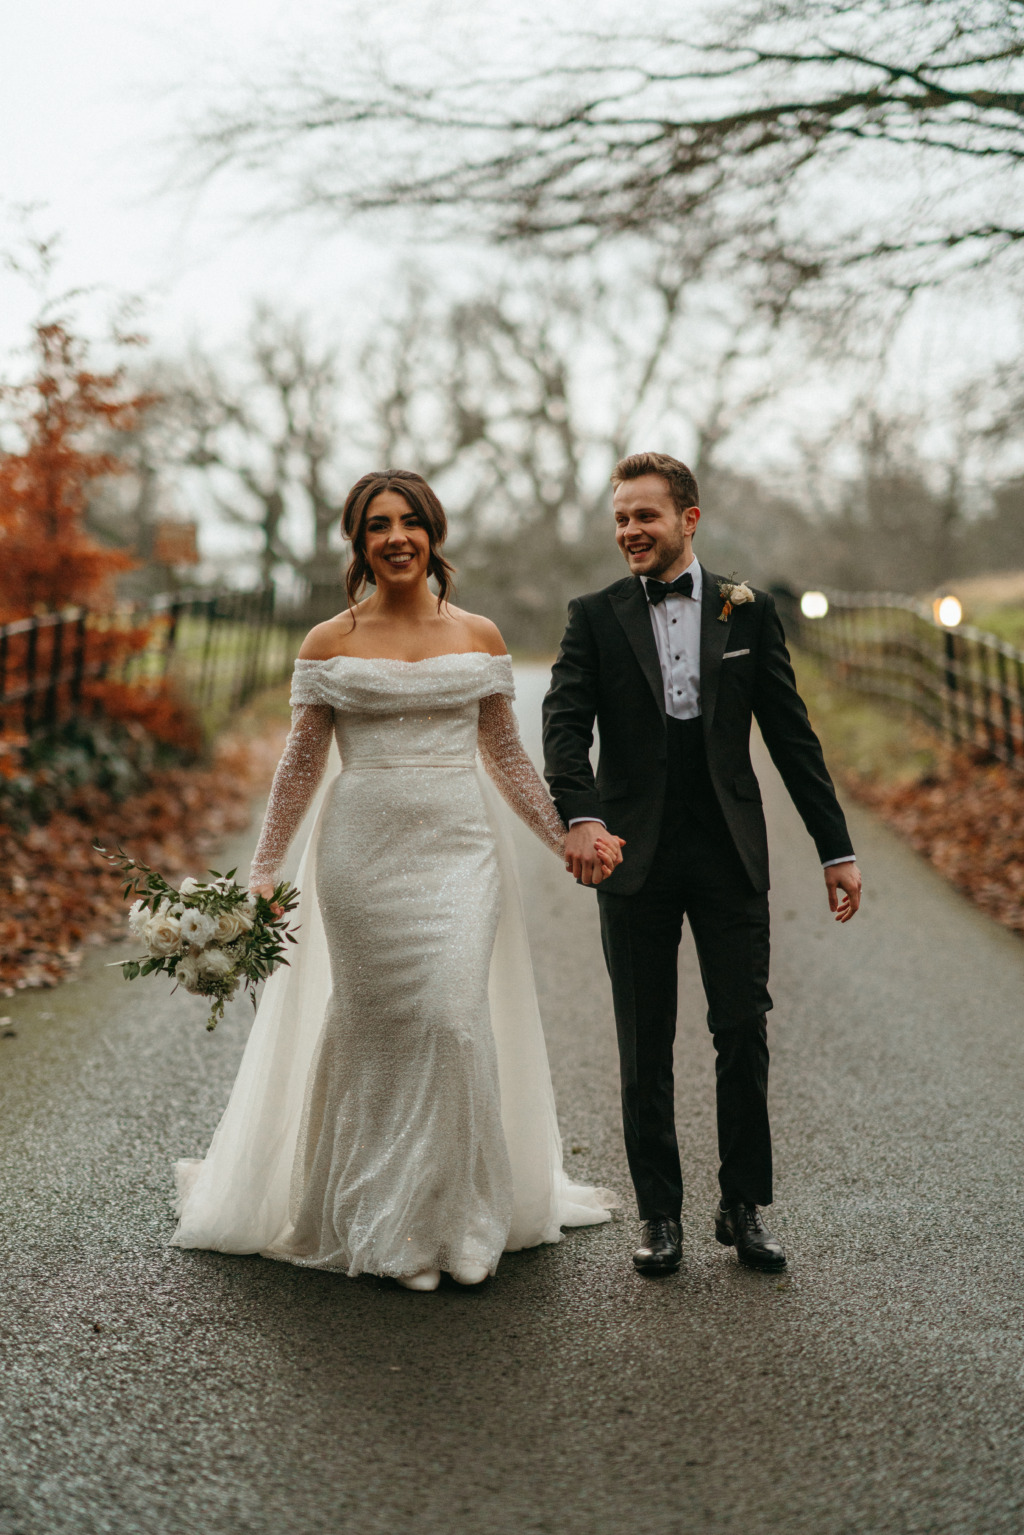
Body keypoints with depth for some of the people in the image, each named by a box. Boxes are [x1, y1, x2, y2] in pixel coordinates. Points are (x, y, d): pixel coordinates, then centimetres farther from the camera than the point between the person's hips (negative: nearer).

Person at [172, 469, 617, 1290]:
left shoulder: (480, 637, 8)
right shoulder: (329, 644, 4)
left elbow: (507, 756, 14)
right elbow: (301, 766, 7)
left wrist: (570, 836, 11)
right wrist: (262, 875, 5)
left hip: (461, 846, 1)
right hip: (363, 846, -1)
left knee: (454, 1019, -8)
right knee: (374, 1024, 2)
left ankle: (453, 1215, 8)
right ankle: (373, 1220, 18)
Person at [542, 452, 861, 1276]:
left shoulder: (748, 611, 6)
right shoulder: (595, 618, 4)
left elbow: (791, 734, 6)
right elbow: (566, 724, -9)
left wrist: (836, 847, 2)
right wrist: (581, 814, -29)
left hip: (730, 855, 0)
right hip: (634, 860, 0)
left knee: (744, 1032, 1)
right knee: (645, 1049, 7)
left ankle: (745, 1207, 17)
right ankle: (660, 1215, 18)